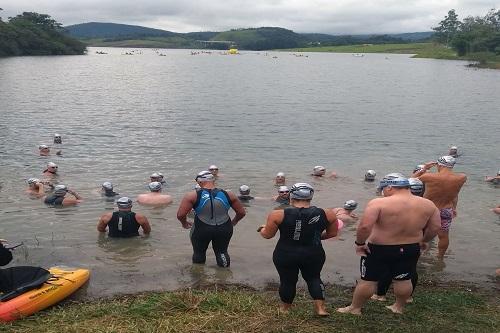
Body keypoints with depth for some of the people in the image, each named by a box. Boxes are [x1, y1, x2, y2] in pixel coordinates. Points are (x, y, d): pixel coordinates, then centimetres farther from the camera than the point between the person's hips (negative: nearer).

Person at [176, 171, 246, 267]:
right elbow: (242, 213, 5)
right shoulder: (228, 195, -1)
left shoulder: (193, 196, -9)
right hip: (224, 230, 2)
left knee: (199, 253, 22)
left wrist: (184, 223, 6)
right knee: (222, 251, 25)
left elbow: (180, 215, -14)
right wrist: (233, 222, 23)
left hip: (201, 230, -2)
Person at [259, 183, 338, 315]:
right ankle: (320, 308, 21)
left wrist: (262, 228, 16)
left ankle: (285, 307, 36)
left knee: (287, 280, 18)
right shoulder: (326, 214, -8)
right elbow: (332, 233, 4)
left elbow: (267, 235, -6)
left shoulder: (278, 215, -14)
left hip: (285, 255, -1)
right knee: (313, 278, 24)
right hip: (314, 255, 2)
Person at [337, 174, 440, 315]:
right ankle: (398, 307, 38)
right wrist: (423, 241, 19)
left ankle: (354, 308, 23)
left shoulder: (379, 203, -18)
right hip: (411, 250, 4)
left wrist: (359, 243, -11)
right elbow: (435, 228, 4)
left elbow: (364, 226, -25)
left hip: (379, 250, -4)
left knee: (368, 280, 10)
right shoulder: (428, 204, -2)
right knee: (403, 280, 21)